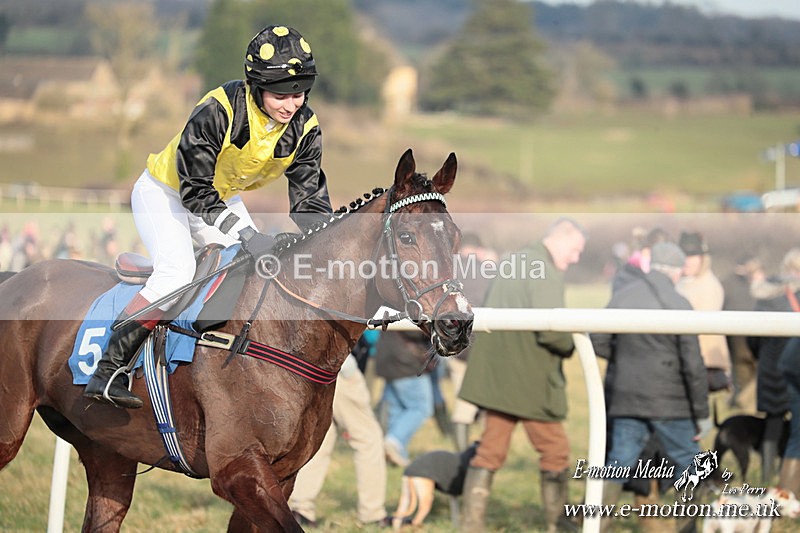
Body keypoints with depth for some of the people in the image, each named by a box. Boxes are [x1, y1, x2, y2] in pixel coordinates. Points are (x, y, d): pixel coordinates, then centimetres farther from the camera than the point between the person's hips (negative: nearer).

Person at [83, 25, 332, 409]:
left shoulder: (304, 128, -18)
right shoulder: (218, 111, -35)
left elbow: (310, 199, -13)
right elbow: (196, 190, -33)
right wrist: (245, 233, -41)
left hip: (221, 198, 7)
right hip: (165, 192, -6)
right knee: (177, 271, -26)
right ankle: (106, 373, -24)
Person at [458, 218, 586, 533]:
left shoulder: (512, 263, 15)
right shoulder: (546, 273, -14)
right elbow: (550, 330, -24)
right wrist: (571, 345, -4)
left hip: (497, 375, 8)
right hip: (530, 382, -8)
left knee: (490, 451, 9)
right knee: (556, 450, 6)